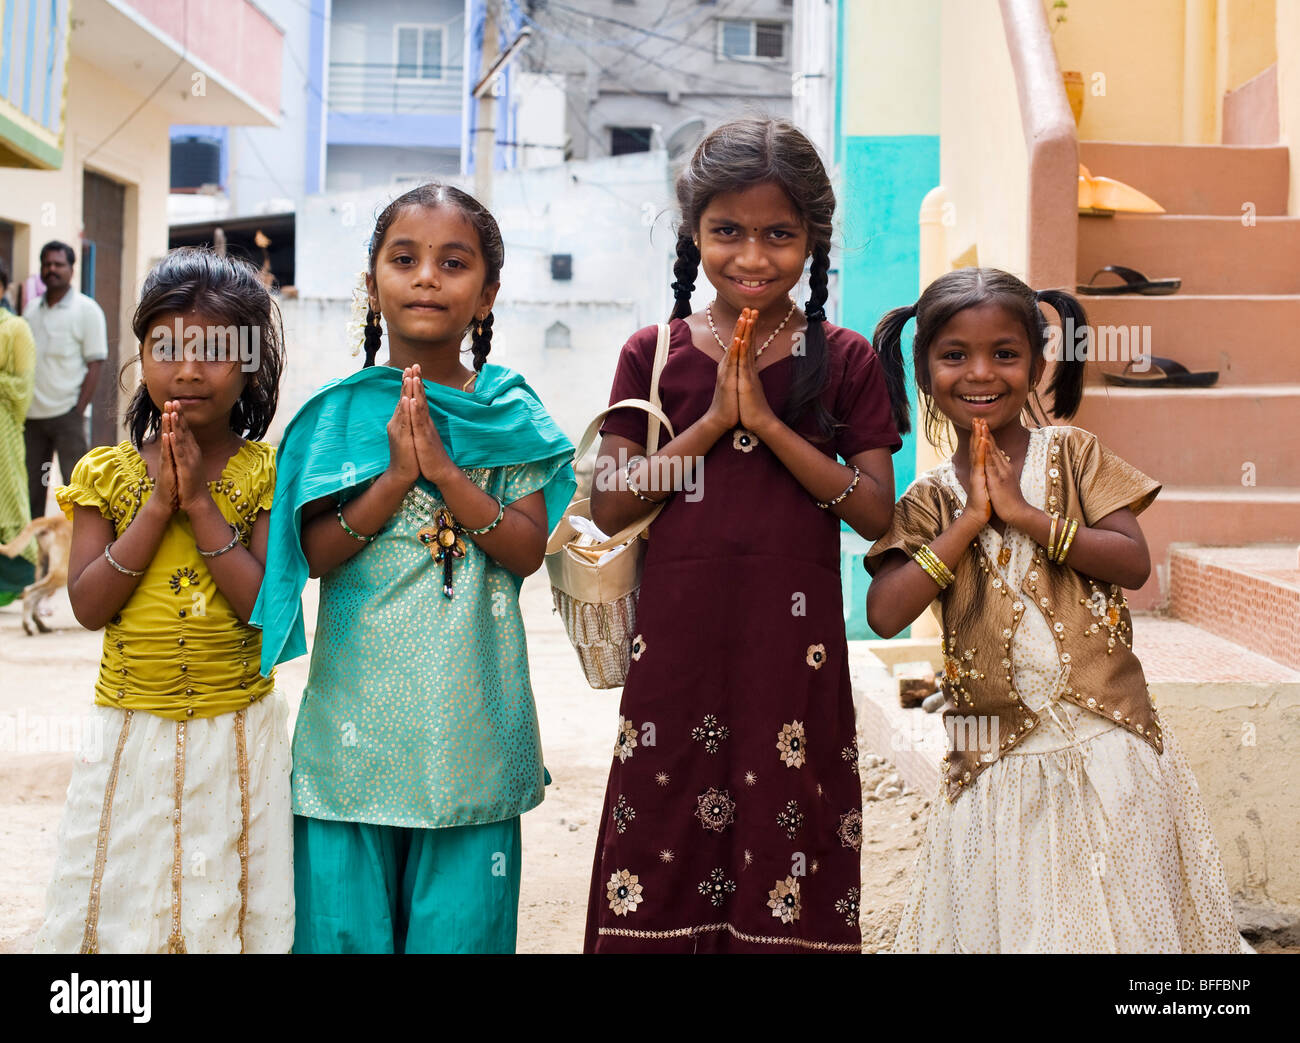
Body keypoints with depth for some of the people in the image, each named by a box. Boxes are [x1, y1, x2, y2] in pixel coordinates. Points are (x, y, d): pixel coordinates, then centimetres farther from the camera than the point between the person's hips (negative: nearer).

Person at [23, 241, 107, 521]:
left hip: (66, 414, -5)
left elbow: (94, 365, -5)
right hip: (32, 414, 5)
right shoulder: (31, 309, 13)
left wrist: (78, 412, -12)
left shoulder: (87, 310, -1)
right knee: (31, 486, 8)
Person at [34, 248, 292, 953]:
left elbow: (270, 608, -16)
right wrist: (159, 505, -17)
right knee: (123, 908, 12)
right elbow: (89, 606, -11)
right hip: (131, 735, 2)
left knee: (225, 906, 9)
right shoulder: (108, 472, -1)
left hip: (237, 734, -1)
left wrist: (200, 503, -19)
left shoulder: (265, 472, -6)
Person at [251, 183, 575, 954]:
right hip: (358, 711, 0)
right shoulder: (340, 411, 1)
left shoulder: (512, 414, 2)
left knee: (460, 918, 7)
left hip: (471, 717, 0)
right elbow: (316, 551, -5)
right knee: (347, 915, 6)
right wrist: (398, 473, -16)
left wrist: (444, 468, -16)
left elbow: (527, 550, -5)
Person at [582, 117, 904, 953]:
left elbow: (877, 514, -4)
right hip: (679, 640, 1)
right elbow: (610, 507, 0)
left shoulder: (844, 360, 4)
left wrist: (769, 421, -12)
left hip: (795, 642, -1)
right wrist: (713, 423, -10)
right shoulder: (654, 355, 6)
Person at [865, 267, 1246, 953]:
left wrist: (1023, 512, -13)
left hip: (1106, 747, 0)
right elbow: (885, 614, -10)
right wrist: (970, 518, -10)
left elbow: (1134, 563, -8)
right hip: (994, 762, 1)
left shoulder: (1071, 453, 3)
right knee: (1005, 921, 4)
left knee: (1122, 918, 2)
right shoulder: (926, 503, 5)